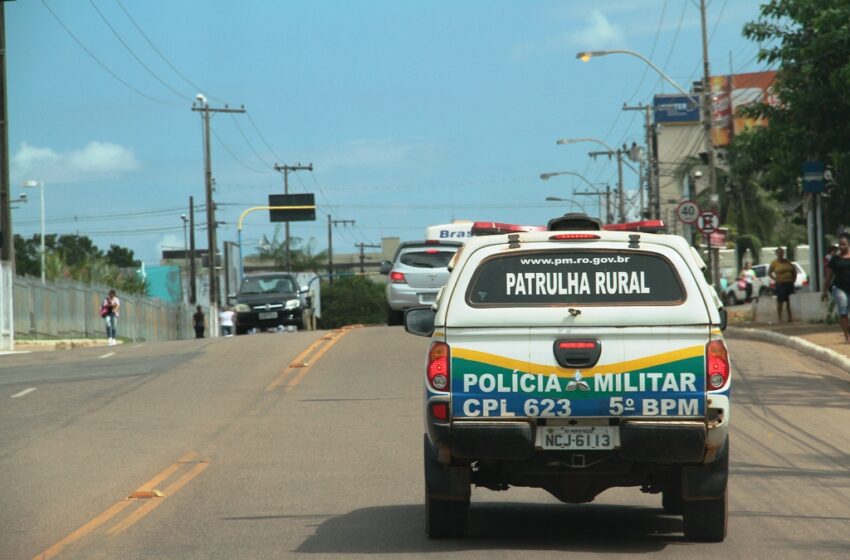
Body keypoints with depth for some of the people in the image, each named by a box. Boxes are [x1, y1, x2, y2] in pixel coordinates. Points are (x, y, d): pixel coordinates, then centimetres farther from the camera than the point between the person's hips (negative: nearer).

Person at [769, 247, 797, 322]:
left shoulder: (787, 262, 10)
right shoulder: (774, 263, -2)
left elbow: (794, 270, 19)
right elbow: (769, 273, -2)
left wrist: (794, 279, 8)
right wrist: (775, 279, -11)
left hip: (789, 284, 4)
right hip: (780, 284, -4)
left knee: (789, 301, 7)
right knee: (780, 301, -3)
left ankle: (790, 317, 14)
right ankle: (779, 318, 2)